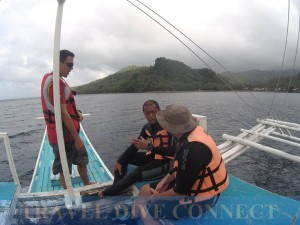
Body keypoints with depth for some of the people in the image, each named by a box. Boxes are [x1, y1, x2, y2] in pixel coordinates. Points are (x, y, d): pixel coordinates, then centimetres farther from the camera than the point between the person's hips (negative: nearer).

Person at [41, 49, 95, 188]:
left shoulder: (51, 78, 11)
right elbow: (63, 113, -24)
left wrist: (76, 112, 3)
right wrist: (77, 137, -19)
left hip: (68, 132, 10)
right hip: (63, 134, -10)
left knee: (82, 159, 22)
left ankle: (87, 184, 40)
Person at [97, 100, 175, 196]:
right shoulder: (147, 126, 1)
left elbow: (172, 151, -29)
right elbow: (135, 145, 8)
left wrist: (148, 146, -32)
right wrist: (120, 161, 1)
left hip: (165, 161, -8)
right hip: (152, 156, 8)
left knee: (135, 174, -22)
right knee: (124, 158, 7)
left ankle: (106, 194, -3)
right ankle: (115, 190, 5)